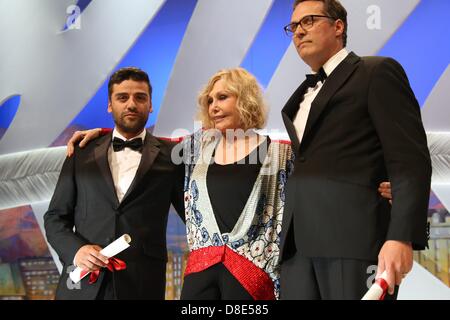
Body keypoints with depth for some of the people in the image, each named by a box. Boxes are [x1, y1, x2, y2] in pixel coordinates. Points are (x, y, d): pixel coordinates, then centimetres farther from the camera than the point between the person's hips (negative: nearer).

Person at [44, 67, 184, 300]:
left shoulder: (170, 156, 3)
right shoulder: (82, 153, 8)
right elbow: (55, 217, 9)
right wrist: (76, 249, -9)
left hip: (142, 286, -1)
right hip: (82, 284, 2)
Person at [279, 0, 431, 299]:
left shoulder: (377, 72, 4)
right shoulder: (302, 95, 26)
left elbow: (410, 160, -6)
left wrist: (402, 237, -19)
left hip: (353, 235, -6)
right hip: (299, 242, 7)